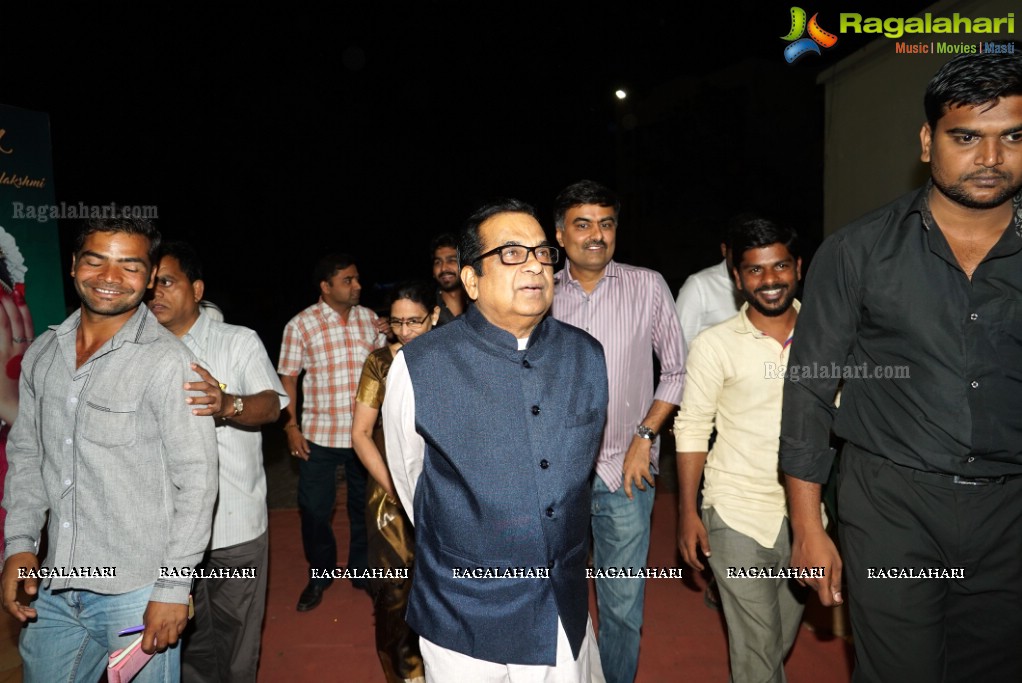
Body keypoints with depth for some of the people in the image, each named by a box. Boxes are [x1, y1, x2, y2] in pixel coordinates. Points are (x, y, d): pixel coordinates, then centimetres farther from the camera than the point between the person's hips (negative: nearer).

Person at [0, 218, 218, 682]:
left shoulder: (167, 361, -16)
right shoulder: (42, 353, 4)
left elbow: (195, 481, -15)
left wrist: (174, 587, -14)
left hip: (136, 593, -6)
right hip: (53, 588, 6)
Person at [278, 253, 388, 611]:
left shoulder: (369, 319, 2)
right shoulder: (301, 325, -6)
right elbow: (288, 377, -2)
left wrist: (391, 338, -10)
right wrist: (291, 425, -7)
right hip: (319, 435, -2)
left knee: (364, 505, 15)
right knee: (314, 510, 8)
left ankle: (362, 570, 35)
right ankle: (320, 574, 31)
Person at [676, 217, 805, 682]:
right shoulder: (713, 345, -9)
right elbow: (692, 430, -6)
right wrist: (688, 513, -8)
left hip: (805, 510, 3)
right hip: (738, 513, -3)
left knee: (784, 637, 20)